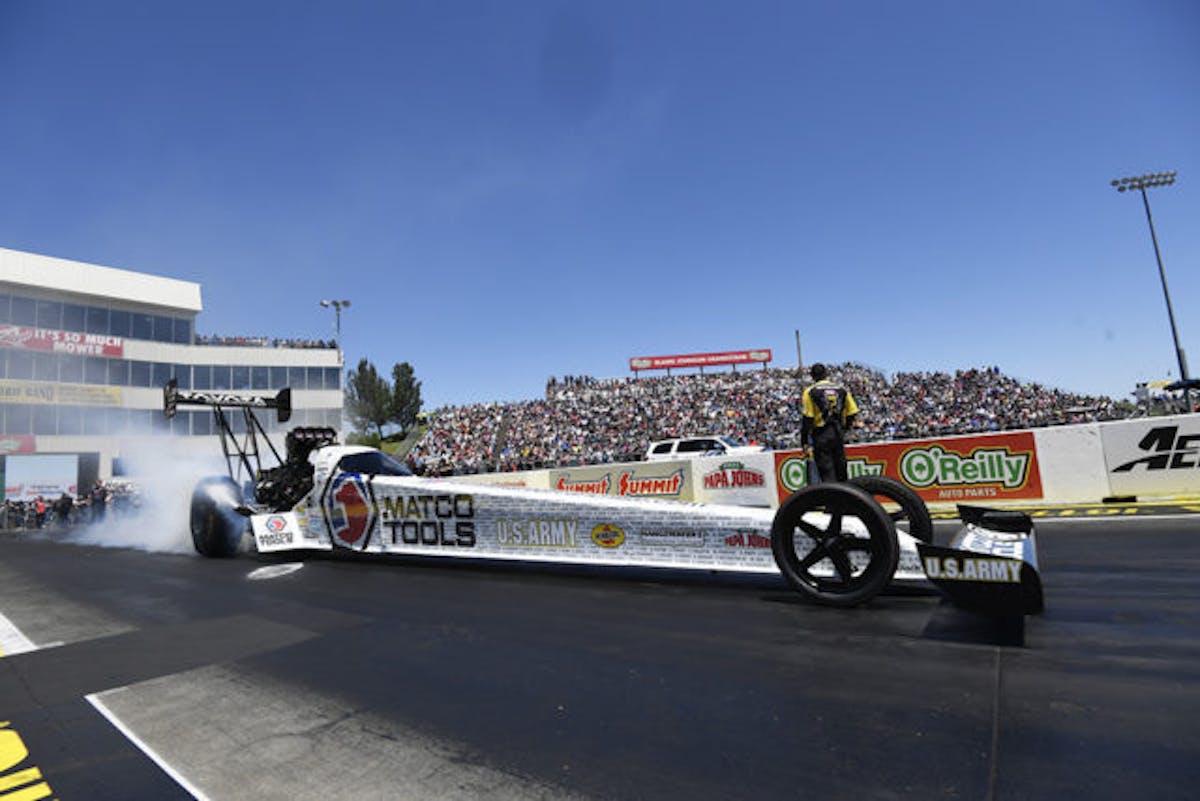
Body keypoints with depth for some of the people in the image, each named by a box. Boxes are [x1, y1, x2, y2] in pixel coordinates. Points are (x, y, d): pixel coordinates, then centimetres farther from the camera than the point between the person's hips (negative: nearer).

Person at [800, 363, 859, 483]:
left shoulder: (810, 392, -6)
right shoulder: (842, 390, 8)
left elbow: (807, 419, -10)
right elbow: (852, 414, 8)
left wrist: (804, 440, -5)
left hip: (821, 435, -4)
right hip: (838, 434, 5)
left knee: (826, 470, -2)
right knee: (841, 467, 17)